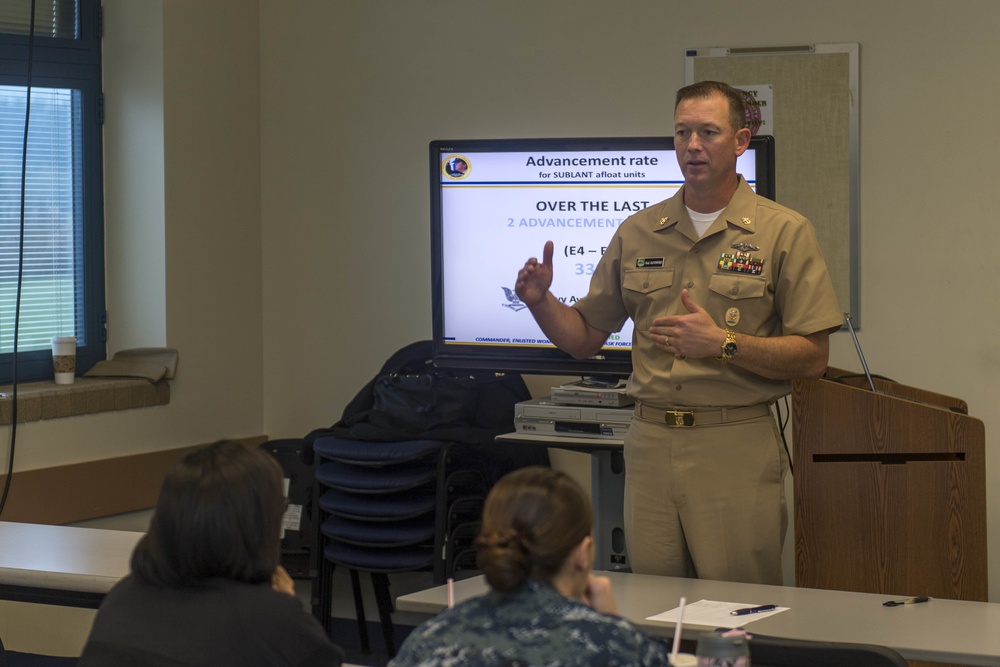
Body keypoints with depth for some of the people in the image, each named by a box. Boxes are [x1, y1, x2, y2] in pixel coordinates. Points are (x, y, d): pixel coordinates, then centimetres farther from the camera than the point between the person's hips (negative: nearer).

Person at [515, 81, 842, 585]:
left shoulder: (784, 233, 0)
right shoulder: (637, 233, 12)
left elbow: (812, 358, -5)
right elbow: (585, 337, 15)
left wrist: (722, 344, -16)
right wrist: (541, 301, -4)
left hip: (737, 449, -3)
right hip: (649, 446, 4)